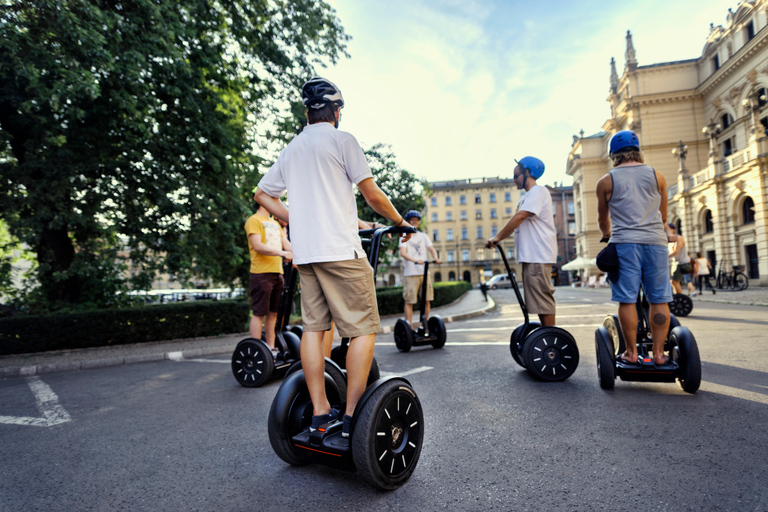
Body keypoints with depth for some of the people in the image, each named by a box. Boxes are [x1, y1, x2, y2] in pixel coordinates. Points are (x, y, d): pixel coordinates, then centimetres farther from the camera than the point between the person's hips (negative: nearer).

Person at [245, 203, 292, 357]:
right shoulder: (254, 220, -4)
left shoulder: (275, 223, 23)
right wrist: (281, 253, -27)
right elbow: (257, 246, -16)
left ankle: (271, 349, 17)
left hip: (277, 272, 8)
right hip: (261, 273, -8)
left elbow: (286, 243, 18)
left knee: (273, 313, 10)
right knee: (259, 313, -5)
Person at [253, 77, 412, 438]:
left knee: (313, 327, 9)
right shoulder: (341, 140, 0)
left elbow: (262, 195, 23)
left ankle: (320, 412, 13)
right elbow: (372, 195, -4)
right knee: (363, 329, -1)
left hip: (304, 252, 7)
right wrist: (399, 222, 11)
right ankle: (352, 415, -1)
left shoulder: (291, 149, 19)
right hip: (340, 250, -7)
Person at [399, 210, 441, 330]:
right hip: (411, 273, -4)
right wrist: (415, 260, -28)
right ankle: (409, 326, -4)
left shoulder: (423, 236, 18)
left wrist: (435, 258, -15)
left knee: (427, 299, 4)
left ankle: (426, 324, 16)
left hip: (425, 272, 4)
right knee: (409, 300, -7)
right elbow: (402, 253, -11)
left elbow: (431, 249, 8)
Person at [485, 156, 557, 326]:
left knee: (542, 297, -9)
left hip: (538, 255, -10)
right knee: (538, 299, 12)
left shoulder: (538, 191, -9)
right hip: (530, 255, 10)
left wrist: (498, 237, -19)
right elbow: (516, 223, 20)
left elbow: (519, 217, -20)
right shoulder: (527, 196, 23)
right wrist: (498, 238, 9)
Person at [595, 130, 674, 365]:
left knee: (627, 300, 0)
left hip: (624, 242, -2)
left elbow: (602, 220, 17)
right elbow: (663, 216, 22)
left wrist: (607, 234, 37)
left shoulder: (606, 182, 5)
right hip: (655, 241, 2)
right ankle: (658, 352, 7)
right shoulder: (657, 176, 11)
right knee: (659, 299, 5)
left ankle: (631, 352, 4)